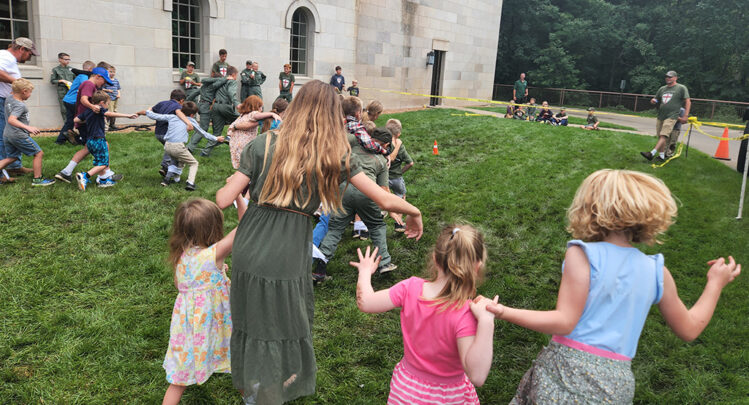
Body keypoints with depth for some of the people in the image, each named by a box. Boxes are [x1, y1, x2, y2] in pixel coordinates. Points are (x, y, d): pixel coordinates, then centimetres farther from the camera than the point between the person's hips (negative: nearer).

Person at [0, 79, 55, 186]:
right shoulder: (20, 105, -21)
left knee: (11, 157, 20)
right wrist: (28, 127, -38)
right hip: (19, 135, -9)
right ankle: (37, 179, 6)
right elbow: (11, 120, -32)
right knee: (39, 153, 3)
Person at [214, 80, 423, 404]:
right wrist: (415, 213, 20)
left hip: (248, 254, 3)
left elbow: (223, 200, -4)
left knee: (252, 328, 22)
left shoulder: (264, 144, -1)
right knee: (286, 334, 19)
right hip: (288, 263, -2)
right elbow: (385, 200, 0)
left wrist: (230, 181, 19)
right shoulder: (336, 155, -3)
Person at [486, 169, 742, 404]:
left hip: (567, 369, -4)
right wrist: (716, 283, 27)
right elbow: (689, 329, 15)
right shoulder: (657, 272, 3)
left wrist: (504, 312, -14)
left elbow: (564, 322, -16)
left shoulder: (582, 255, -10)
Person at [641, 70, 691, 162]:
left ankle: (652, 153, -29)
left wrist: (685, 116, -9)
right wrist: (653, 101, 1)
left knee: (663, 136, -18)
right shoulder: (662, 89, 17)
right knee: (660, 136, 6)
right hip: (660, 116, 6)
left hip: (671, 117, -6)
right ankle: (661, 155, 14)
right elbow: (656, 100, 28)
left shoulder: (681, 88, 2)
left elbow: (688, 102, -1)